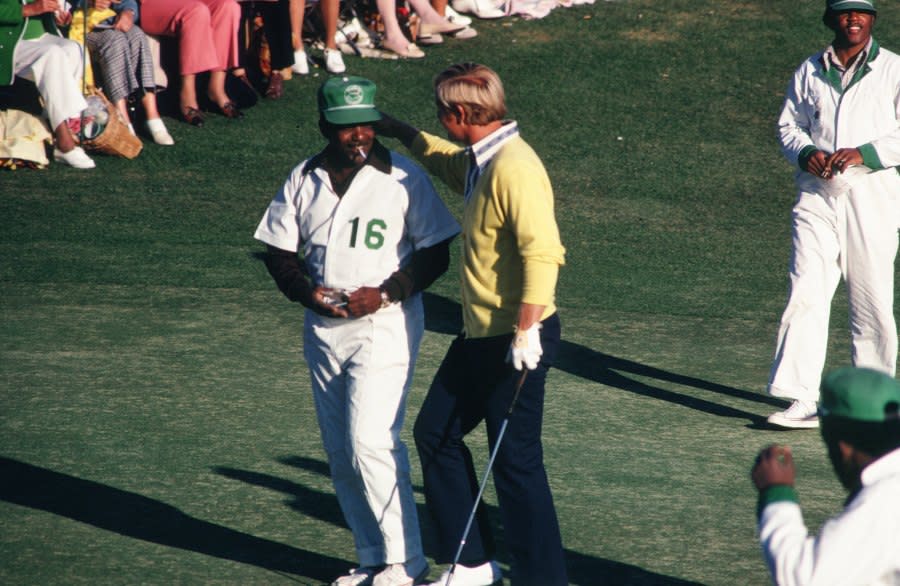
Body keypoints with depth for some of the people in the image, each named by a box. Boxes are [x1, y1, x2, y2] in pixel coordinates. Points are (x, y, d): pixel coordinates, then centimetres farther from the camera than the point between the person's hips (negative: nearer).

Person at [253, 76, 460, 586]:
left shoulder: (405, 177, -7)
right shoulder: (304, 180, 7)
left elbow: (436, 253, -5)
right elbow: (279, 251, 12)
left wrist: (385, 293, -17)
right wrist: (304, 290, -9)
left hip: (386, 327, -6)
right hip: (323, 329, 6)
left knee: (371, 443, -15)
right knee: (340, 452, 8)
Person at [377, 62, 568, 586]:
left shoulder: (513, 168, -21)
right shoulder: (480, 161, 10)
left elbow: (543, 252, -30)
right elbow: (449, 161, 37)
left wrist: (527, 331, -30)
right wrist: (404, 134, 39)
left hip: (517, 340, -11)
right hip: (481, 336, 11)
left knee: (516, 461, -6)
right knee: (435, 433, 16)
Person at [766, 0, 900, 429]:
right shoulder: (809, 72, 13)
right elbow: (788, 125, 17)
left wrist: (864, 153, -16)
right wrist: (806, 153, -5)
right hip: (816, 196, 2)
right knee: (805, 294, -8)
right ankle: (801, 400, -10)